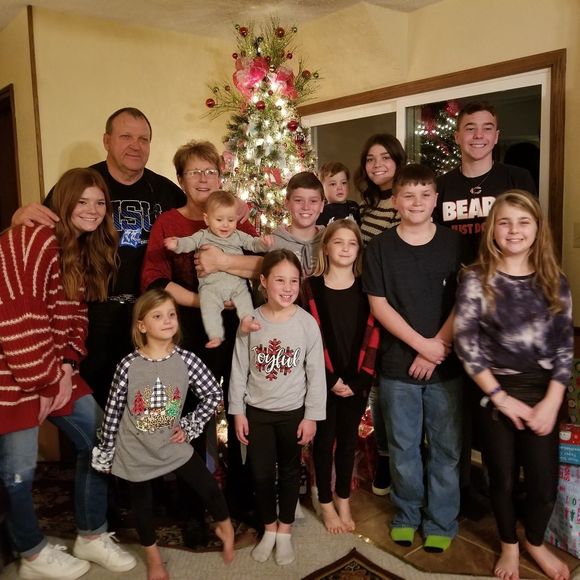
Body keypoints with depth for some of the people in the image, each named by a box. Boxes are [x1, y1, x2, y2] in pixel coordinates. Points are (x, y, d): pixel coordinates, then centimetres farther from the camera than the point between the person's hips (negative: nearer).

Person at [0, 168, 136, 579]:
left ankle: (92, 537, 28)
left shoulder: (85, 253, 10)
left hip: (55, 371, 9)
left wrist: (67, 368, -4)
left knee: (98, 440, 10)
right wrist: (44, 383, -17)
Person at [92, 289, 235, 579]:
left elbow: (213, 394, -4)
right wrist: (105, 452, 0)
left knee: (209, 488, 8)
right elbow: (113, 410, -8)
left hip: (174, 446, 1)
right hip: (135, 452, 0)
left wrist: (190, 426, -7)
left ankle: (225, 528, 41)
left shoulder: (186, 360, -15)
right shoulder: (128, 365, -17)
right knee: (142, 505, 16)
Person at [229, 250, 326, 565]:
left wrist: (312, 415, -6)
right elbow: (239, 369, -2)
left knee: (289, 471, 15)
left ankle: (285, 530, 35)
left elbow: (316, 373, -6)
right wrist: (238, 412, -1)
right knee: (261, 473, 11)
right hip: (257, 411, 1)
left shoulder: (307, 323, -11)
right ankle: (269, 528, 35)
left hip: (293, 411, -1)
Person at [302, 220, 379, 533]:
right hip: (324, 380, -2)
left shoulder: (365, 287, 1)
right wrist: (331, 379, -13)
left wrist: (358, 380, -11)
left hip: (357, 381, 2)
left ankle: (343, 500, 32)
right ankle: (326, 504, 27)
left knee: (348, 440, 14)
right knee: (324, 440, 10)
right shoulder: (312, 286, -5)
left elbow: (371, 336, -3)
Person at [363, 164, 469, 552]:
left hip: (446, 365, 0)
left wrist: (438, 346, -11)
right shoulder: (380, 247, -1)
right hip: (397, 364, 0)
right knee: (403, 446, 13)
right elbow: (378, 305, -4)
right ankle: (407, 515, 33)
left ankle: (441, 523, 27)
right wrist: (421, 343, -12)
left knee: (446, 447, 9)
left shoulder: (454, 243, 0)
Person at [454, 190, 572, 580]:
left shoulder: (554, 282, 2)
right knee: (503, 477, 12)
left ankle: (535, 543, 38)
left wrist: (551, 403, -7)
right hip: (496, 391, -2)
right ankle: (509, 546, 38)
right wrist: (501, 397, -12)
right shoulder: (476, 279, -8)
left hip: (544, 393, 2)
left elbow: (565, 346, 1)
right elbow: (466, 344, -11)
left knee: (546, 480, 8)